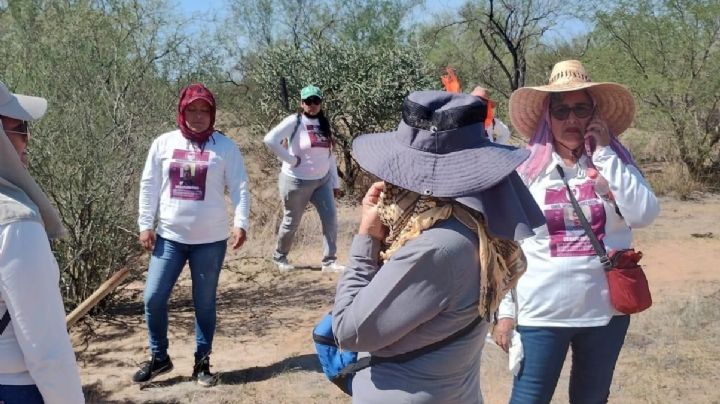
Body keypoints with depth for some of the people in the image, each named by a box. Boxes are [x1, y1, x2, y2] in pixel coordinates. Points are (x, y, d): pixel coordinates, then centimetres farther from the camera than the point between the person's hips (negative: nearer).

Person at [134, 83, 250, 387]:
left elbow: (239, 188, -4)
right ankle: (159, 357, 22)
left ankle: (202, 362, 23)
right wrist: (145, 225, 1)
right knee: (153, 298, 1)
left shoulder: (225, 146, -2)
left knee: (205, 303, 9)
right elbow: (149, 186, 5)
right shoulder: (163, 143, 2)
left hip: (210, 240, -1)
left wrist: (240, 223, -16)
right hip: (169, 237, 2)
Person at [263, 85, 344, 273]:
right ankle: (279, 256, 30)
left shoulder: (324, 124, 8)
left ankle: (329, 261, 3)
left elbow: (330, 155, 12)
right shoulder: (294, 121, -12)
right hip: (297, 182, -5)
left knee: (330, 218, -5)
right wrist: (291, 160, -20)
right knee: (291, 222, 8)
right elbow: (270, 139, -24)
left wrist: (335, 183, 10)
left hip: (323, 180, 6)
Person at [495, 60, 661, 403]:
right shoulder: (527, 170, -5)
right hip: (541, 311, -2)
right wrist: (505, 311, -1)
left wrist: (604, 154, -14)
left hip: (605, 309, 2)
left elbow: (644, 215, -16)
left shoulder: (616, 162, 0)